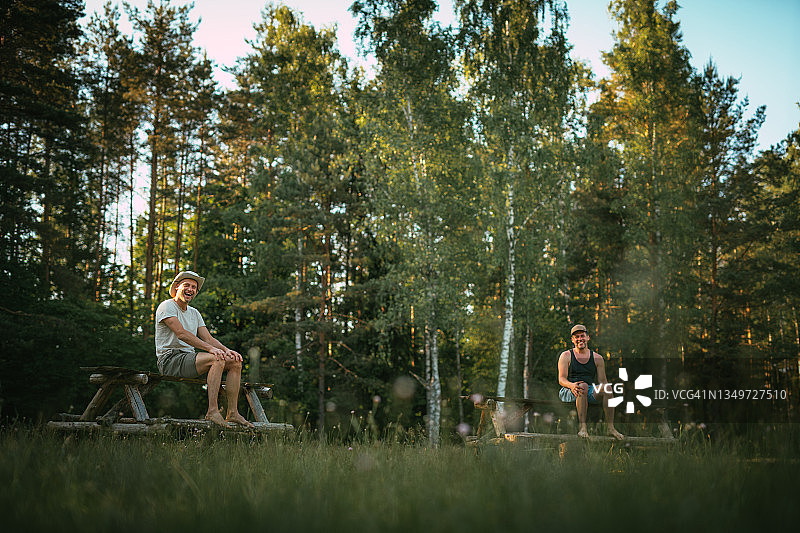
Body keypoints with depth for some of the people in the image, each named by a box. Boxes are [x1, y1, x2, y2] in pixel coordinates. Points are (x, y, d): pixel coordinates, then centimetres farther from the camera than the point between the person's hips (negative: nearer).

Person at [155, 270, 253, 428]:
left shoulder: (194, 313, 21)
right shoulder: (167, 306, -5)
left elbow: (208, 338, 13)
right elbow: (181, 333, -19)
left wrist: (227, 350, -8)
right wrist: (210, 349, -27)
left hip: (189, 359, 8)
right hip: (170, 359, -8)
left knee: (235, 363, -8)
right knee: (217, 359, -31)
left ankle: (233, 413, -11)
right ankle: (212, 410, -33)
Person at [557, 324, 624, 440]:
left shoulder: (597, 358, 15)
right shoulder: (566, 356, 7)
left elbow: (602, 381, 12)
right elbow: (561, 379, -3)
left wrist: (606, 389, -12)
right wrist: (572, 385, -26)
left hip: (589, 394, 3)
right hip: (569, 393, -3)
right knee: (583, 386, -36)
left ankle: (610, 427, -29)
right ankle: (582, 427, -40)